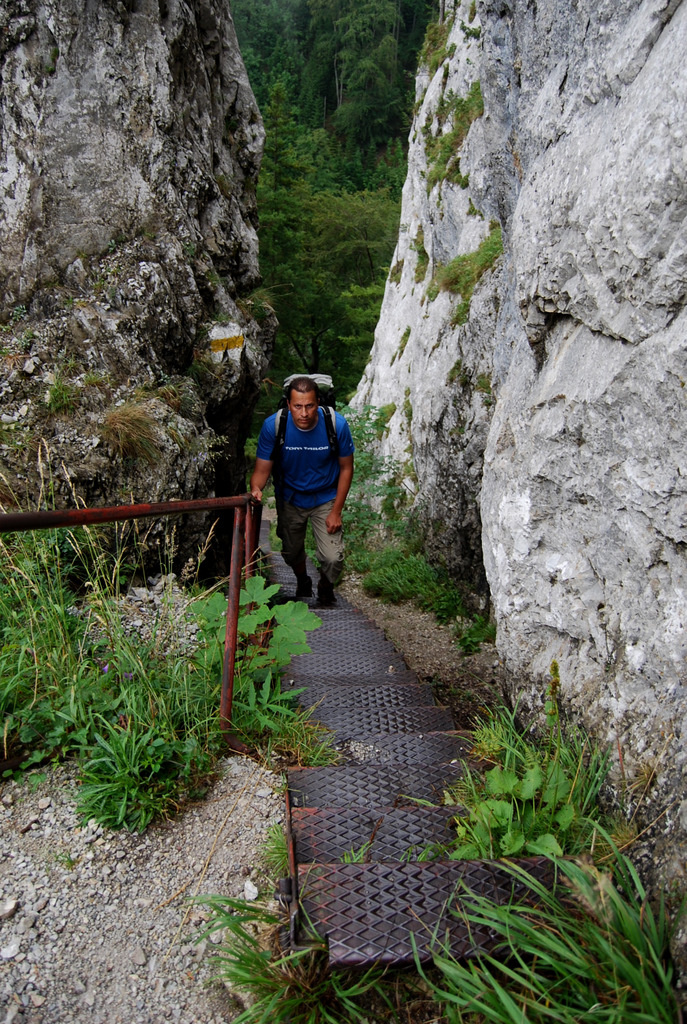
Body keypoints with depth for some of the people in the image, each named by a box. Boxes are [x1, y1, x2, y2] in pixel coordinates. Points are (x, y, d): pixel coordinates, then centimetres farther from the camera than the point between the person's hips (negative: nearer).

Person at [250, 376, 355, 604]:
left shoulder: (336, 425, -24)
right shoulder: (273, 426, -23)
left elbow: (346, 468, -11)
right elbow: (262, 468, -16)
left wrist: (336, 511, -12)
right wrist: (256, 489, -41)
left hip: (325, 498, -1)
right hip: (290, 498, 2)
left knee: (333, 559, -12)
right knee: (291, 553, 18)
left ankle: (325, 588, 25)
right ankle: (303, 584, 54)